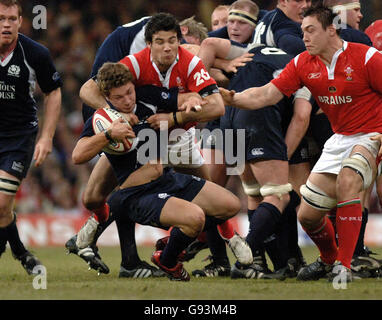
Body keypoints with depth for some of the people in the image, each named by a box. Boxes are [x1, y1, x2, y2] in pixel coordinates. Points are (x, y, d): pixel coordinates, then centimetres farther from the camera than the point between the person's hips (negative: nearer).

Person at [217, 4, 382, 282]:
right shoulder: (303, 64, 1)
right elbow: (266, 94, -2)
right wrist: (232, 99, -19)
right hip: (340, 139, 6)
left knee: (347, 180, -36)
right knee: (308, 215, 2)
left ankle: (344, 266, -28)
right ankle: (329, 259, 35)